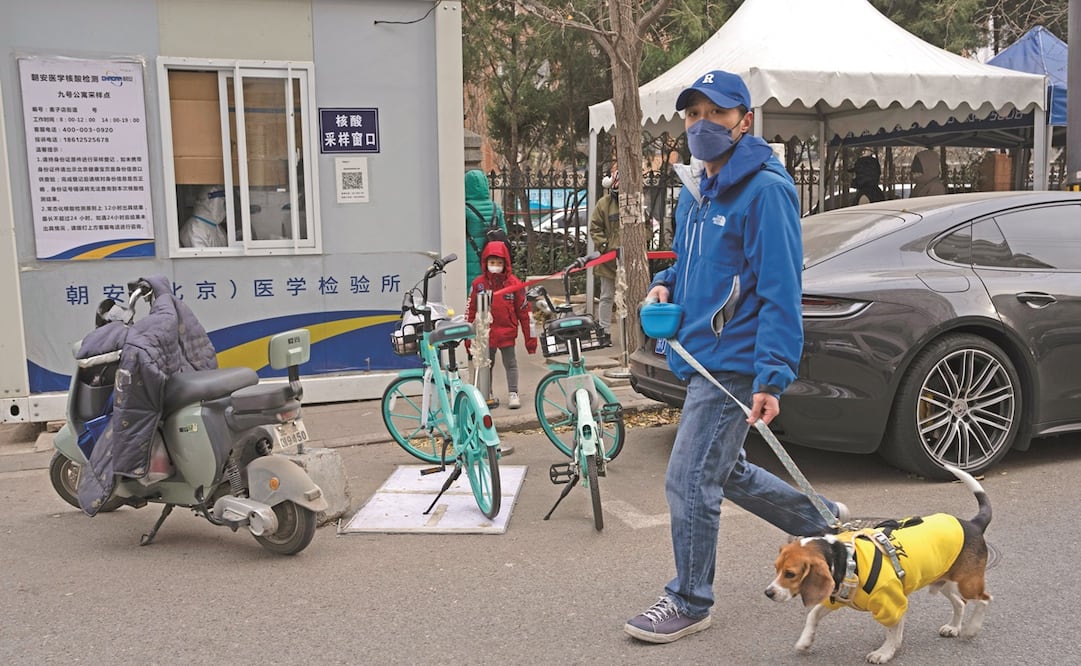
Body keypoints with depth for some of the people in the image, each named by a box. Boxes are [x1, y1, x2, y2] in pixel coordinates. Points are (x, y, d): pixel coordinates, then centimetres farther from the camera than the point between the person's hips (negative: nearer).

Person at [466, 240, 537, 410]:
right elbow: (470, 311, 4)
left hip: (507, 332, -1)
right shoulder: (478, 283, -2)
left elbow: (524, 311, 1)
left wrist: (530, 338, 1)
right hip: (485, 333, 1)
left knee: (510, 363, 5)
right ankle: (486, 395, 24)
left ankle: (513, 393, 15)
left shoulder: (513, 283, -4)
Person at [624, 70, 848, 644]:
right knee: (727, 473, 21)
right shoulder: (696, 194, 14)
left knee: (689, 481, -4)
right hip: (701, 358, 10)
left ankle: (689, 602, 15)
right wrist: (665, 284, 3)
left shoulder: (765, 190, -14)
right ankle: (822, 520, 42)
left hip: (732, 363, -10)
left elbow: (780, 292, -19)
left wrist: (771, 379, -24)